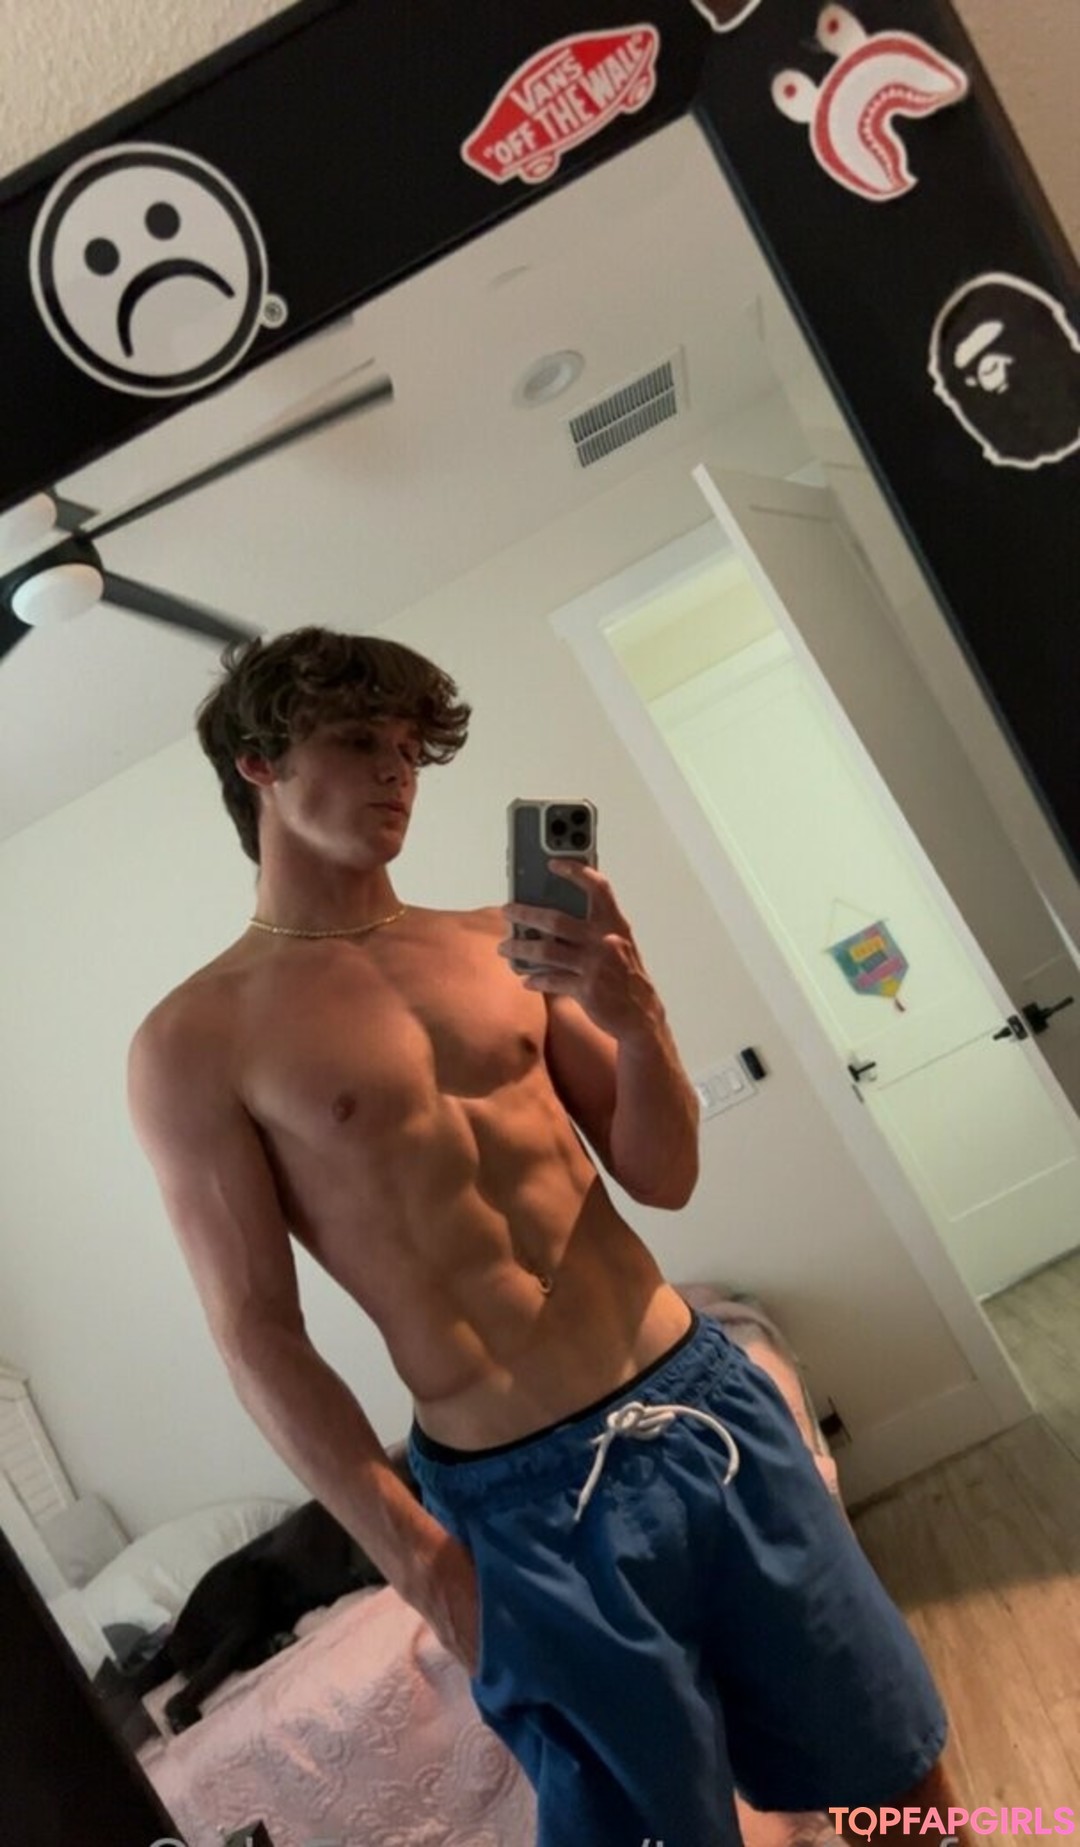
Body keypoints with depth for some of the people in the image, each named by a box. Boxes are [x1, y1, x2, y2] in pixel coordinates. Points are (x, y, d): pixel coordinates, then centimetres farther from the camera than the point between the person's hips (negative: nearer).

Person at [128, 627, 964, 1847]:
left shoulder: (501, 943, 4)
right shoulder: (192, 1044, -7)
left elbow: (662, 1178, 5)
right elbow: (256, 1335, -7)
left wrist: (635, 1018, -14)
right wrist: (414, 1552, -9)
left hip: (701, 1400, 4)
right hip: (524, 1496, -4)